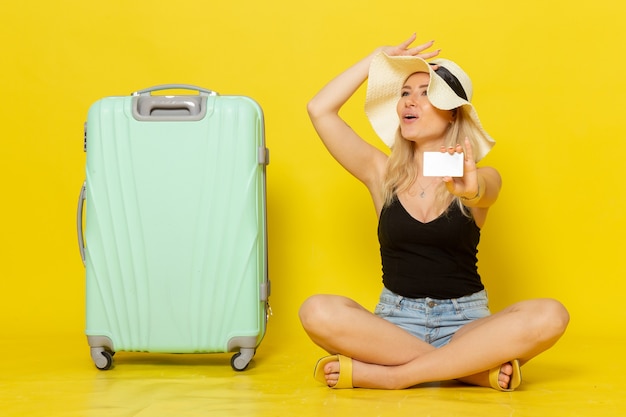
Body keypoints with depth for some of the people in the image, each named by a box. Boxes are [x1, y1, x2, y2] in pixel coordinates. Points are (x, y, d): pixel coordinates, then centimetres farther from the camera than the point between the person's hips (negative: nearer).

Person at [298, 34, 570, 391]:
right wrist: (379, 58, 4)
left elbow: (484, 191, -24)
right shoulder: (383, 173, 7)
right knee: (318, 312, -29)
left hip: (464, 324, 0)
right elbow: (320, 110, -1)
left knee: (549, 316, -29)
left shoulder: (482, 178, 2)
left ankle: (393, 375, -26)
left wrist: (470, 189, -48)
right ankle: (475, 369, -24)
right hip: (394, 320, 1)